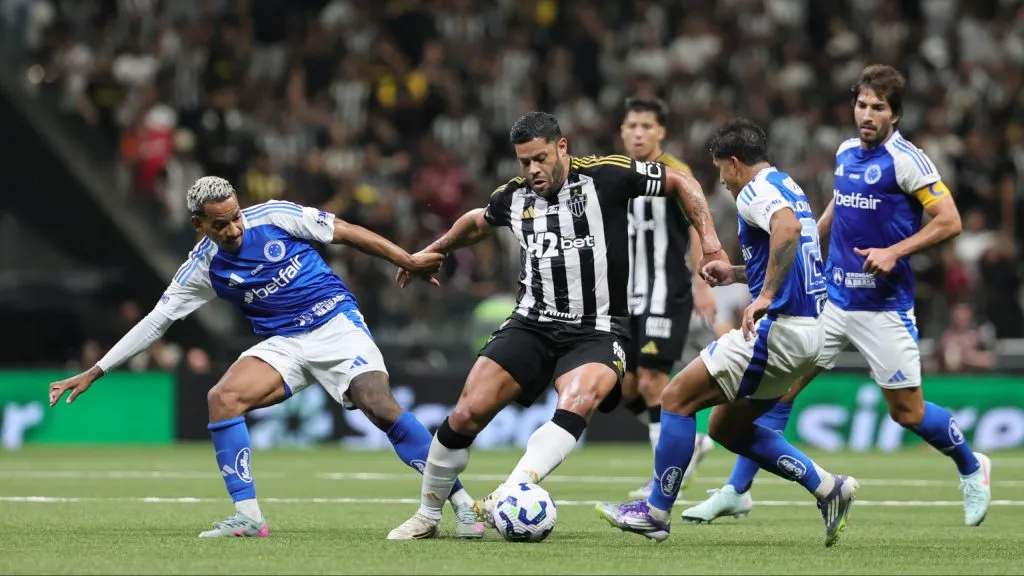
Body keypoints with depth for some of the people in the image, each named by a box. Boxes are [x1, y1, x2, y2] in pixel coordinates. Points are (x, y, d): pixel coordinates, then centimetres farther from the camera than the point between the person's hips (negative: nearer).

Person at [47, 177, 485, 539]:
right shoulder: (203, 268, -1)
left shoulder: (275, 217, -8)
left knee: (381, 408, -23)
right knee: (222, 398, -19)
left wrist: (408, 260, 1)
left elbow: (345, 233, 1)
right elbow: (155, 322, 3)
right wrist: (94, 373, 1)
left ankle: (462, 503, -16)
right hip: (284, 344, 3)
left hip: (336, 322, -3)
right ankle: (248, 516, -15)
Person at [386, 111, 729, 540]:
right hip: (531, 324, 4)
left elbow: (681, 183, 1)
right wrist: (435, 251, 38)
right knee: (465, 415, -8)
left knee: (576, 404, -35)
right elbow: (477, 222, 30)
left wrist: (709, 242, -8)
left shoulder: (606, 176, -7)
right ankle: (426, 517, 9)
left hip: (596, 331, -4)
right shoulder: (514, 197, 6)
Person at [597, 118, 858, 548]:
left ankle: (656, 512, 2)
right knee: (726, 427, 18)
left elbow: (789, 227, -32)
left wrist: (766, 295, -31)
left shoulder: (756, 191, -10)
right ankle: (827, 487, 11)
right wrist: (737, 274, 26)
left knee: (677, 398, -3)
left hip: (779, 327, -10)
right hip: (808, 331, 10)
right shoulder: (787, 188, 21)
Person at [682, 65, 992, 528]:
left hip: (884, 306, -6)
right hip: (831, 296, 6)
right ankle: (737, 491, 4)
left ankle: (971, 468, 27)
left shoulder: (904, 159, -12)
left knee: (906, 412, 0)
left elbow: (949, 221, -16)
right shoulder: (846, 152, 8)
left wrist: (895, 252, -25)